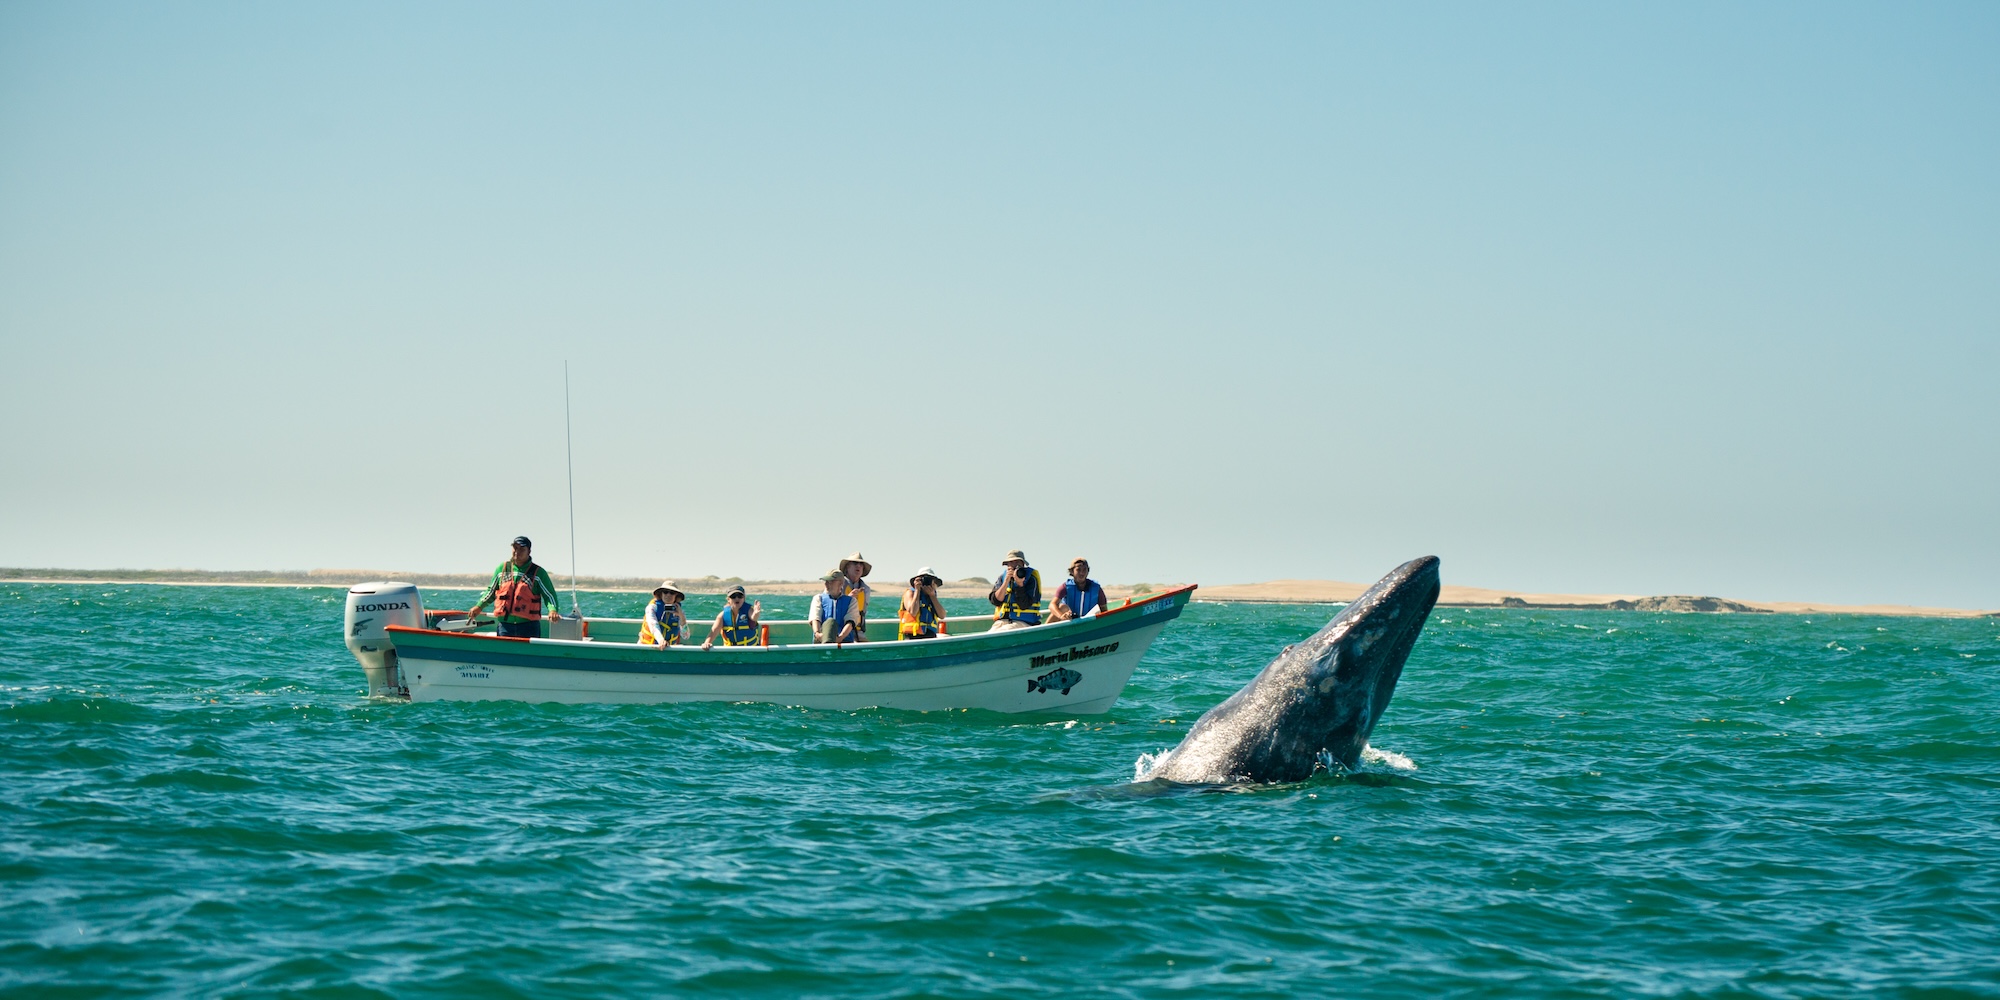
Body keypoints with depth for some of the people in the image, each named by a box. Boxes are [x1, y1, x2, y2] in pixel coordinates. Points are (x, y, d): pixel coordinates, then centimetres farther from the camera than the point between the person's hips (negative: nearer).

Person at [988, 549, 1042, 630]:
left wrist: (1019, 584, -21)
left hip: (1023, 623, -4)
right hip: (1002, 622, 4)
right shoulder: (1002, 577, 10)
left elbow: (1024, 605, -12)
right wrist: (1006, 581, -12)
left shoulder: (1031, 579, -2)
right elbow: (995, 601, -4)